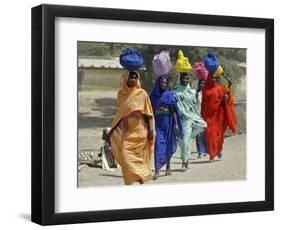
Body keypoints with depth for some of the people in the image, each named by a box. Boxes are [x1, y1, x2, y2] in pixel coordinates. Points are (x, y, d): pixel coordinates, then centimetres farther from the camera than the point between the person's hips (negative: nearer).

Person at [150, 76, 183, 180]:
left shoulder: (169, 95, 2)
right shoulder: (153, 95, 5)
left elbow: (173, 110, -1)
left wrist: (176, 124, -8)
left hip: (168, 122, 0)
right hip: (157, 122, 0)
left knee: (168, 145, 11)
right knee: (158, 144, -11)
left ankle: (168, 166, 30)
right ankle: (157, 171, -16)